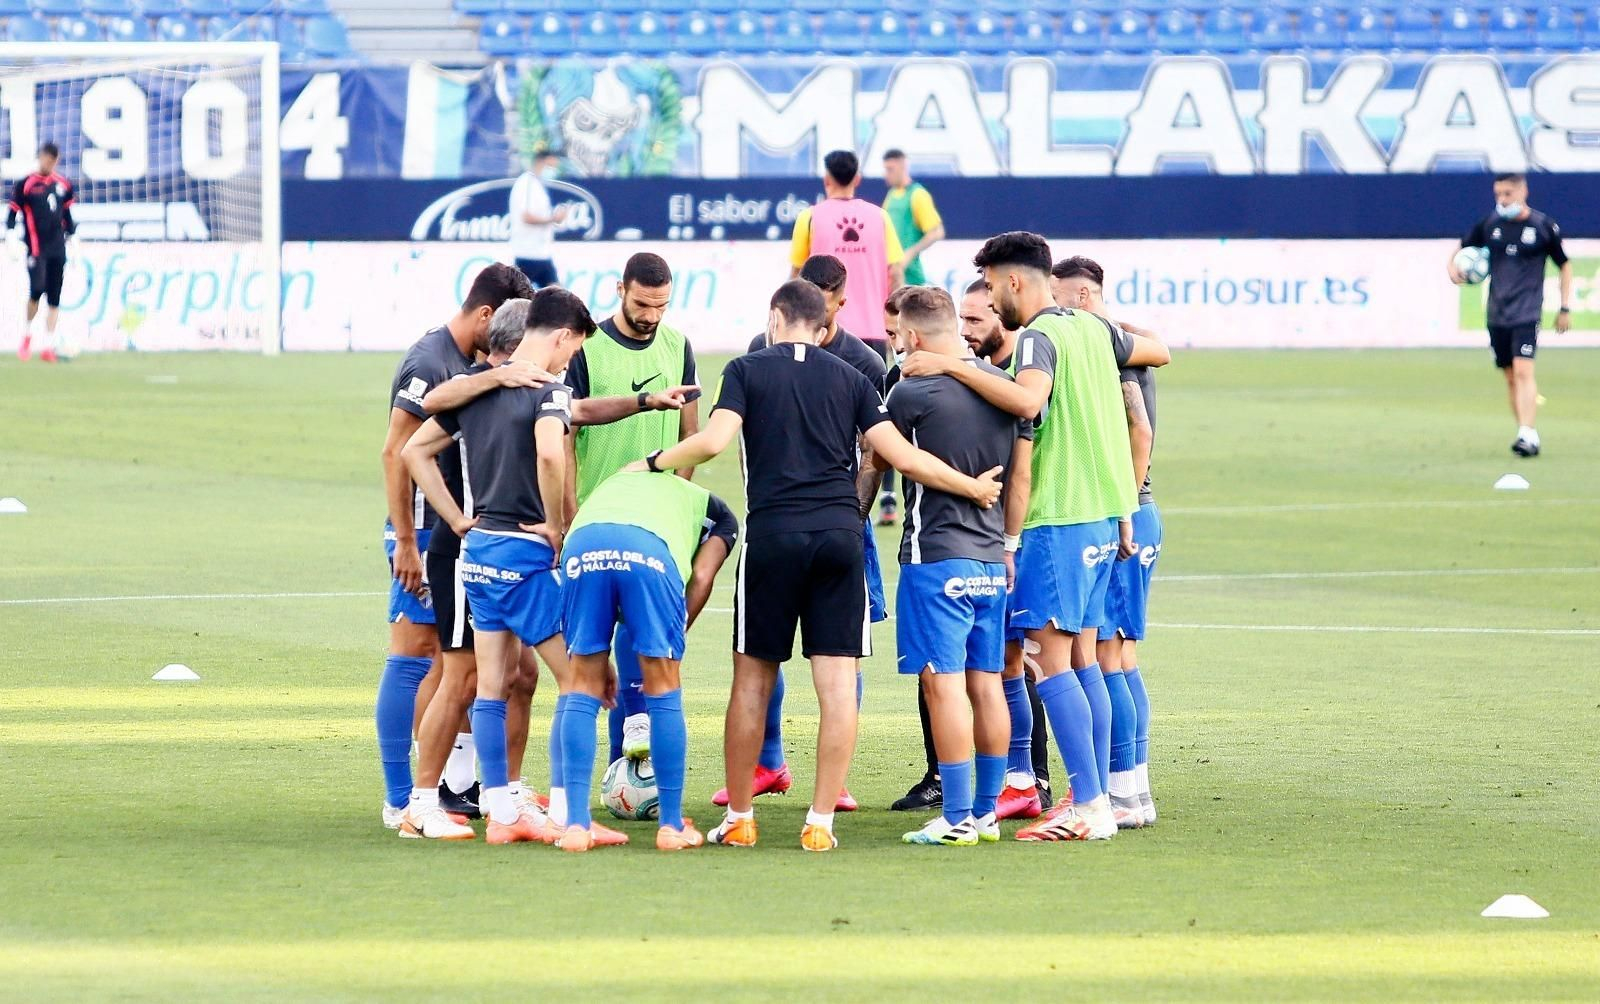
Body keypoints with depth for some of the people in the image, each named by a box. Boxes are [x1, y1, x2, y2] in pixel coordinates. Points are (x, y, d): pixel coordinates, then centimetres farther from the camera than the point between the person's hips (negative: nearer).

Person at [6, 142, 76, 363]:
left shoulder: (63, 185, 11)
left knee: (54, 299, 1)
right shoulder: (25, 185, -2)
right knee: (37, 289, -18)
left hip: (58, 249, 4)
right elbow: (12, 211, 0)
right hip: (35, 249, -4)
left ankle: (48, 347, 3)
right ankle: (27, 334, 7)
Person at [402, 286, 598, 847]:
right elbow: (549, 453, -32)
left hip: (479, 545, 8)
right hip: (527, 551, -8)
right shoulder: (549, 390, -13)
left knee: (493, 684, 12)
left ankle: (501, 811, 14)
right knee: (581, 680, -1)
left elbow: (415, 452, 16)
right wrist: (557, 526, -18)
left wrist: (459, 521, 12)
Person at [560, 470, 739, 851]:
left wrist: (599, 659, 38)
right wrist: (671, 641, 21)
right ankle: (672, 826, 16)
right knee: (664, 689, 12)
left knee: (584, 687, 13)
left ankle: (575, 824, 10)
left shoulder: (610, 485, 44)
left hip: (581, 547, 3)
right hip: (649, 550, -3)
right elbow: (700, 577, 16)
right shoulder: (717, 513, 35)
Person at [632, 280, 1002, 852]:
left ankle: (738, 819, 12)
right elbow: (902, 456, 5)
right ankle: (821, 822, -1)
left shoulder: (748, 370, 5)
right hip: (841, 534, 2)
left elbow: (715, 440, -8)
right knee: (837, 685, 1)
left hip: (773, 533, -1)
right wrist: (973, 488, 17)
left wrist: (655, 463, 8)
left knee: (753, 679, 8)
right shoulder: (850, 379, 11)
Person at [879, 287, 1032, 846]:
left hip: (936, 556, -7)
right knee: (986, 684, 10)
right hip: (991, 559, 7)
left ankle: (957, 818, -8)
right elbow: (1021, 478, 13)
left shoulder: (912, 394, -11)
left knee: (944, 684, -6)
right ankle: (987, 811, 14)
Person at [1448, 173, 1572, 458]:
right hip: (1497, 314, 5)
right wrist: (1453, 267, -5)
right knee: (1510, 376, 8)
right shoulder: (1489, 224, 5)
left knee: (1523, 370, -19)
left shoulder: (1544, 226, -3)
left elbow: (1565, 265, 7)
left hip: (1527, 313, -4)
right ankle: (1525, 435, 18)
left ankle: (1528, 436, -25)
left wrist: (1565, 308, 3)